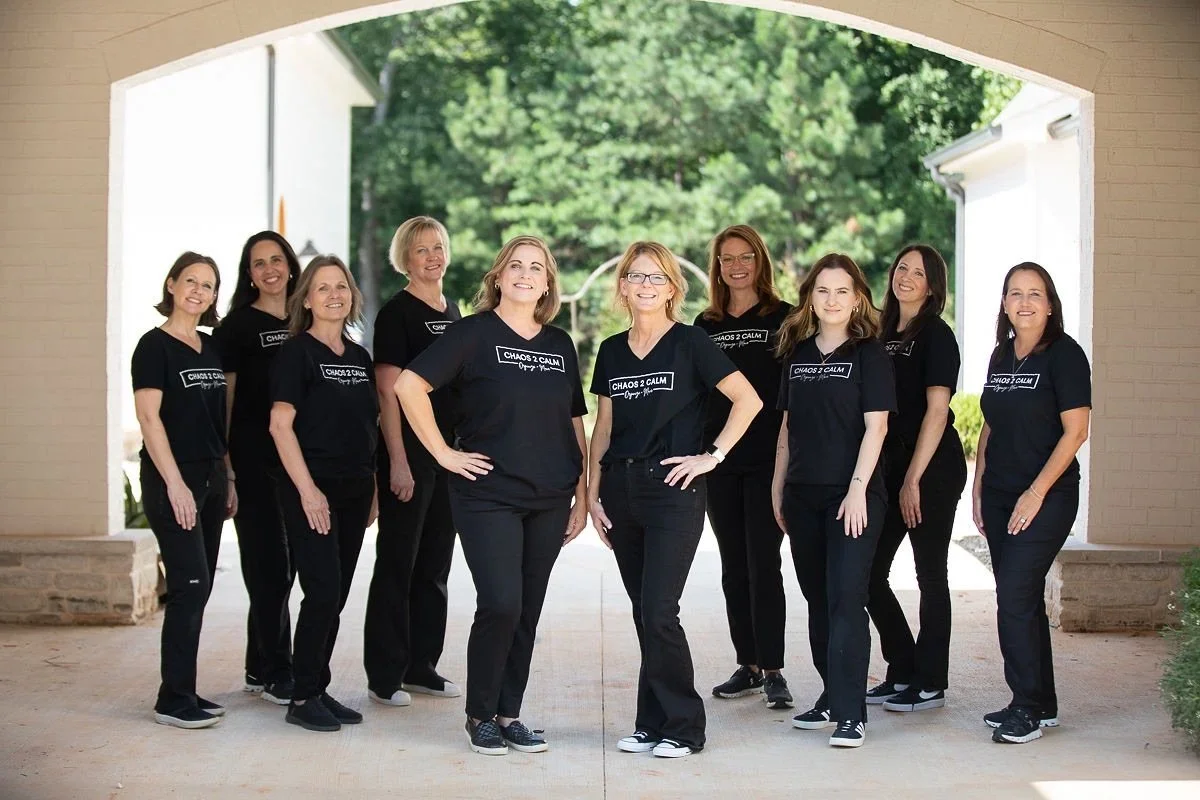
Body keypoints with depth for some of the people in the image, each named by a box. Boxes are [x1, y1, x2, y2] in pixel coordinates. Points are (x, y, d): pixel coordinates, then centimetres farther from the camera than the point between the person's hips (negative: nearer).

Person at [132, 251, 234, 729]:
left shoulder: (211, 348, 14)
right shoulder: (155, 345, -7)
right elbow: (149, 418, -14)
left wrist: (227, 480, 13)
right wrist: (174, 484, -19)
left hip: (209, 478, 7)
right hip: (172, 479, -7)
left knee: (196, 590, 8)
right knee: (189, 585, -10)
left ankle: (183, 692, 15)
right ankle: (173, 699, -4)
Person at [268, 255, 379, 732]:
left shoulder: (359, 357, 14)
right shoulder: (296, 353, -7)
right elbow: (280, 424, -13)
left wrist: (372, 489, 14)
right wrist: (307, 489, -18)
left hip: (353, 490, 7)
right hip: (311, 490, -7)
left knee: (336, 597, 9)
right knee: (322, 591, -10)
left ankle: (319, 690, 18)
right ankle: (302, 698, -1)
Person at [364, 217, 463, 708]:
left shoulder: (452, 312, 13)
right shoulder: (397, 313, -8)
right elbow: (388, 392, -13)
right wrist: (397, 462, -17)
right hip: (409, 451, -7)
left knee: (435, 565, 12)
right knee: (397, 564, -2)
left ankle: (421, 666, 21)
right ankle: (385, 677, 4)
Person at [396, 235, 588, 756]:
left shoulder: (560, 345, 12)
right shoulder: (474, 334, -3)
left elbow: (575, 424, 16)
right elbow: (409, 385, -11)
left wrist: (583, 495, 11)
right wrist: (444, 453, -12)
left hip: (550, 499, 5)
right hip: (488, 494, -5)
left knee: (527, 612, 8)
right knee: (500, 605, -12)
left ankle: (509, 715, 19)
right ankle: (480, 715, 6)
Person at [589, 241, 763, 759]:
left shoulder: (689, 343, -4)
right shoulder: (612, 351, 12)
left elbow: (748, 400, -7)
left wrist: (713, 455, -10)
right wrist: (594, 493, 11)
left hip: (673, 488, -5)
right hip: (621, 488, 5)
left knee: (658, 611, -10)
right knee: (643, 612, 8)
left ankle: (682, 726, 2)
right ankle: (652, 723, 17)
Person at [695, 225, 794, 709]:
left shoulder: (782, 318, 0)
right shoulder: (705, 325, 13)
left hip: (767, 460, -4)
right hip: (719, 463, 5)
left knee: (763, 565, -7)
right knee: (734, 568, 8)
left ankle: (772, 670, -2)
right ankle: (748, 666, 17)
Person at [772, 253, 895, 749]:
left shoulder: (868, 353, -3)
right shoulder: (798, 352, 12)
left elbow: (876, 426, -9)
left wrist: (858, 488, -16)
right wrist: (778, 487, 13)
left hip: (852, 494, -5)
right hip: (803, 494, 6)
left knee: (846, 599, -10)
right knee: (817, 599, 11)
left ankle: (851, 714, -9)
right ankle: (831, 697, 22)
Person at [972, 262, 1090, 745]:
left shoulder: (1064, 355, -9)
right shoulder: (1001, 357, 12)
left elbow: (1075, 431, -13)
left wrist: (1037, 492, -16)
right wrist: (978, 488, 11)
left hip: (1046, 496, -7)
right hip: (1000, 495, 7)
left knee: (1015, 596, -12)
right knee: (1023, 599, 10)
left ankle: (1027, 708, -3)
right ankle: (1041, 705, 19)